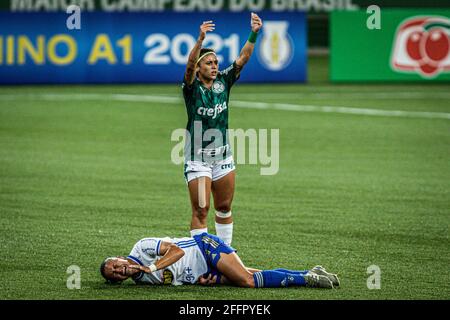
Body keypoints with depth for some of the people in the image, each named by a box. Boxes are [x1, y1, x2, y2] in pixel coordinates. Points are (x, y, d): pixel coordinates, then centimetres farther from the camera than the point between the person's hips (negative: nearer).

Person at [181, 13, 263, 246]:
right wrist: (201, 39, -45)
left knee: (224, 208, 13)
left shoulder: (223, 81, 2)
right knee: (201, 210, -6)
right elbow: (190, 65, -29)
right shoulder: (192, 87, -10)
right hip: (197, 159, -5)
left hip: (223, 155, 5)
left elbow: (243, 59, -6)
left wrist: (254, 34, -21)